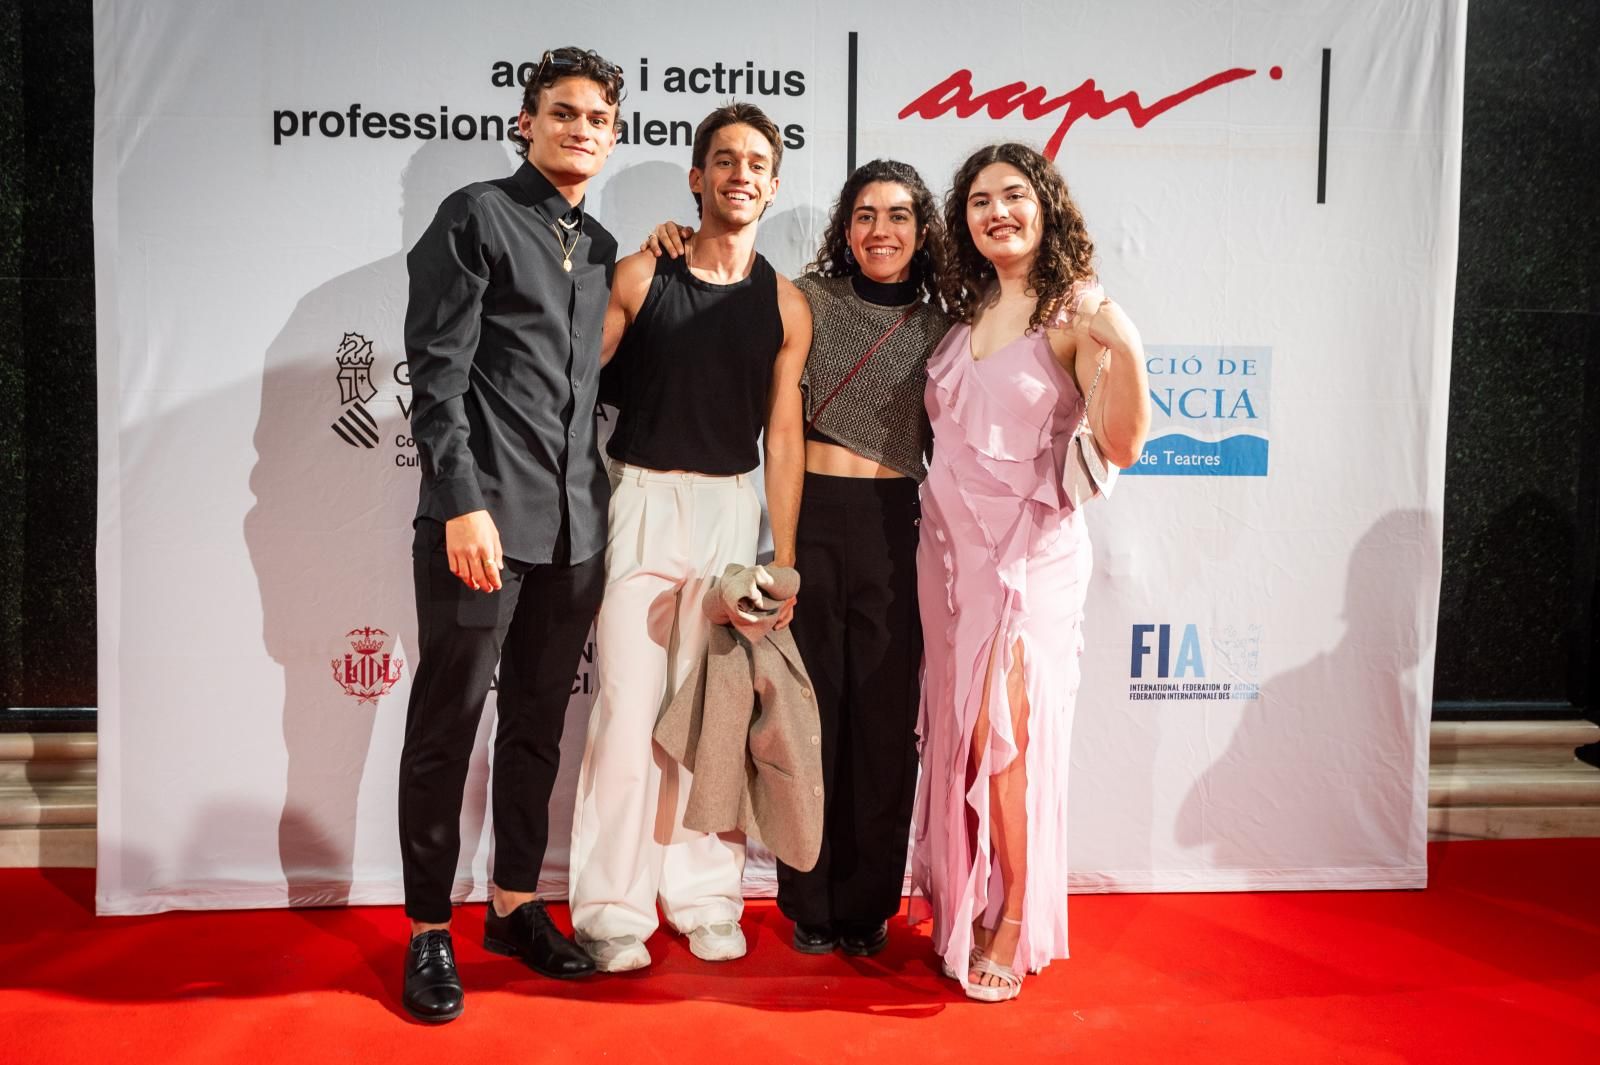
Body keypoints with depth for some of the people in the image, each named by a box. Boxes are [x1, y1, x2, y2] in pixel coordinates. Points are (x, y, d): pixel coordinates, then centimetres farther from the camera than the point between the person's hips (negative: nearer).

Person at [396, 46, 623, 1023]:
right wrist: (463, 504, -18)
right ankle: (429, 930, 14)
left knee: (539, 723, 13)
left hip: (576, 525, 6)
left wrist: (600, 506, 10)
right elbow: (437, 370, -9)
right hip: (483, 518, -6)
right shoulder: (475, 218, -2)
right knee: (448, 723, 2)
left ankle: (516, 905, 26)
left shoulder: (602, 247, 17)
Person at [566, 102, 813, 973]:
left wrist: (784, 560, 2)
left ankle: (703, 894, 20)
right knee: (628, 705, -1)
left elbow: (783, 436, 6)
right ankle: (613, 907, 10)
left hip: (732, 509, 2)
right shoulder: (640, 276, 0)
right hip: (642, 502, -2)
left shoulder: (785, 307, 5)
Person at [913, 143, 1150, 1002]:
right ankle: (962, 910, 22)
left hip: (1030, 550, -6)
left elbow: (1122, 445, -15)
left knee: (1003, 731, -9)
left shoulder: (1074, 312, -6)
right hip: (947, 543, 6)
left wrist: (1125, 351, -28)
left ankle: (1015, 929, 6)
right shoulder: (963, 314, 12)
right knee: (957, 729, 9)